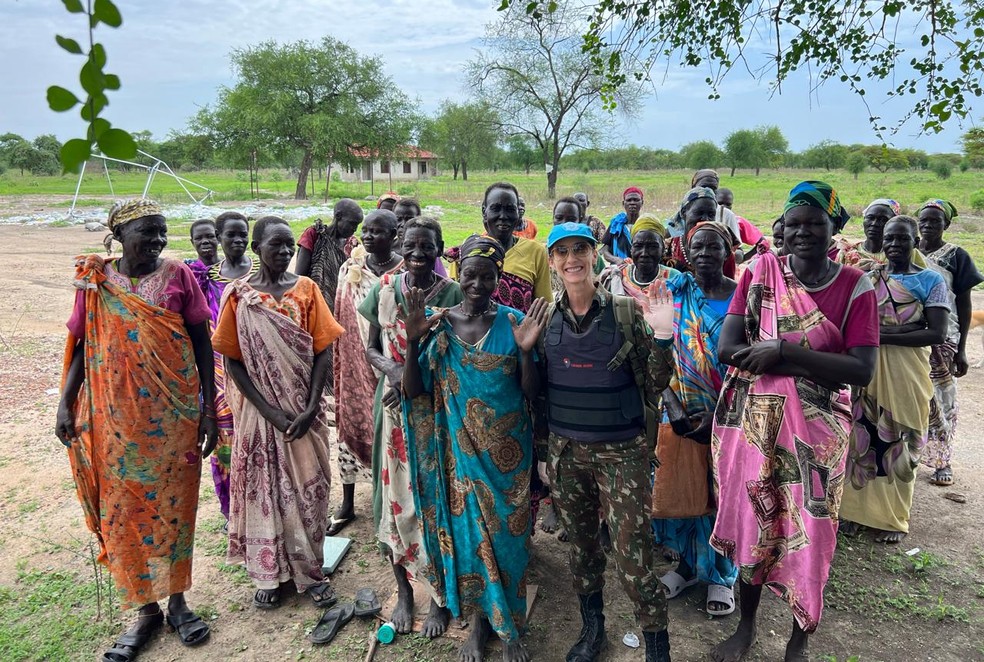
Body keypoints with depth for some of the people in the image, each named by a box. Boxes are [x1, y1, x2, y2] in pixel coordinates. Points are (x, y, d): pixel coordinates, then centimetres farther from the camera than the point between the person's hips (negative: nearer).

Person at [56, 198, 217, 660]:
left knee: (173, 506, 8)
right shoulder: (95, 280, 1)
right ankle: (145, 609, 25)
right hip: (116, 416, 1)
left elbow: (203, 345, -1)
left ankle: (177, 602, 26)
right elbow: (81, 345, 6)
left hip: (173, 414, -1)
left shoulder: (178, 276, -4)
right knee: (123, 511, 8)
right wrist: (65, 403, -4)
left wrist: (208, 410, -4)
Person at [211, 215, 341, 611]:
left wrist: (311, 407, -13)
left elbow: (323, 351, -3)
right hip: (260, 410, -1)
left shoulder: (306, 289, -1)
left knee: (308, 487, 8)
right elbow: (233, 360, -5)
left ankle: (310, 571, 24)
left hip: (305, 409, 1)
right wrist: (271, 412, -13)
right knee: (264, 488, 8)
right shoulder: (239, 295, -4)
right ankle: (270, 574, 25)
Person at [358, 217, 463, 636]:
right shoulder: (384, 290, 2)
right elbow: (371, 349, 7)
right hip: (394, 405, 2)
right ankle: (403, 590, 29)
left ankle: (440, 594, 24)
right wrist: (394, 370, -13)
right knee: (396, 495, 9)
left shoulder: (453, 294, -6)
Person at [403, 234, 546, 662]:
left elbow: (531, 391, -5)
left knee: (506, 531, 9)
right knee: (467, 528, 9)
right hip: (460, 449, 1)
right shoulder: (438, 325, -3)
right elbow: (413, 392, -6)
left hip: (507, 449, 0)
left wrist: (526, 350, -22)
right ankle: (480, 621, 31)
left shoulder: (513, 322, -5)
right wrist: (413, 341, -19)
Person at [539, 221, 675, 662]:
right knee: (581, 545, 17)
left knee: (633, 555, -2)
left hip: (622, 452, -3)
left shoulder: (626, 312, -8)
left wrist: (662, 337, -21)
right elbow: (538, 391, 9)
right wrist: (541, 451, 11)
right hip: (565, 451, 3)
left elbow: (655, 385, -6)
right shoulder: (546, 320, 1)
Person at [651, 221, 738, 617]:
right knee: (684, 488, 11)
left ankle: (722, 576, 29)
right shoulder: (677, 288, 0)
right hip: (682, 410, 2)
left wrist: (719, 413, -14)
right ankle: (689, 565, 33)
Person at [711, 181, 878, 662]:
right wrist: (812, 362, -16)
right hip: (752, 423, 1)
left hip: (815, 431, -1)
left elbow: (862, 370, -14)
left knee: (809, 533, 7)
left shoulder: (855, 286, -4)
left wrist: (784, 351, -21)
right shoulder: (761, 270, -1)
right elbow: (726, 348, -10)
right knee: (752, 524, 13)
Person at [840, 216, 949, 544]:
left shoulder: (931, 281, -1)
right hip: (867, 371, 2)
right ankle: (855, 508, 19)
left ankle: (894, 517, 21)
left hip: (906, 374, -2)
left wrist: (883, 335, -18)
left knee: (899, 443, 7)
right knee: (863, 438, 6)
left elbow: (937, 334, -10)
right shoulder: (867, 279, 5)